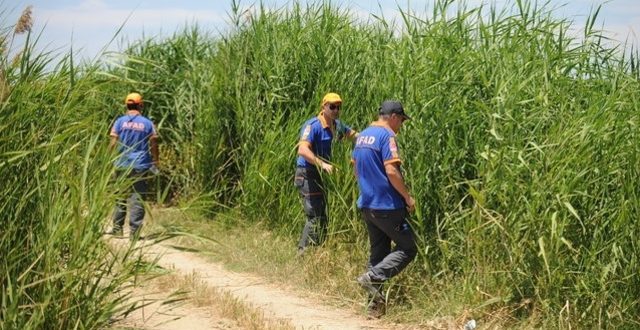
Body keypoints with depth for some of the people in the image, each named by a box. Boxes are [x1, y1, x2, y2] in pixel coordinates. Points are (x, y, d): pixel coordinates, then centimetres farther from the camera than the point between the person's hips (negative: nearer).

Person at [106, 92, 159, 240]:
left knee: (120, 196, 12)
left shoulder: (120, 121, 0)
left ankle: (117, 228, 16)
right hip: (141, 166, -1)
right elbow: (153, 145, 2)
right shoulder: (147, 123, 1)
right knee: (137, 199, 0)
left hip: (122, 165, 1)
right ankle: (134, 232, -2)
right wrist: (155, 163, 14)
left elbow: (113, 143, -4)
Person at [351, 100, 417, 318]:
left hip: (367, 204, 9)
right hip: (387, 205, -9)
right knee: (408, 248, 1)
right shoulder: (387, 136, -14)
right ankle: (372, 277, -15)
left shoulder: (362, 136, 13)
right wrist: (408, 197, -12)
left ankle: (375, 304, 13)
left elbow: (355, 168, 21)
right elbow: (391, 171, -21)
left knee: (378, 252, 14)